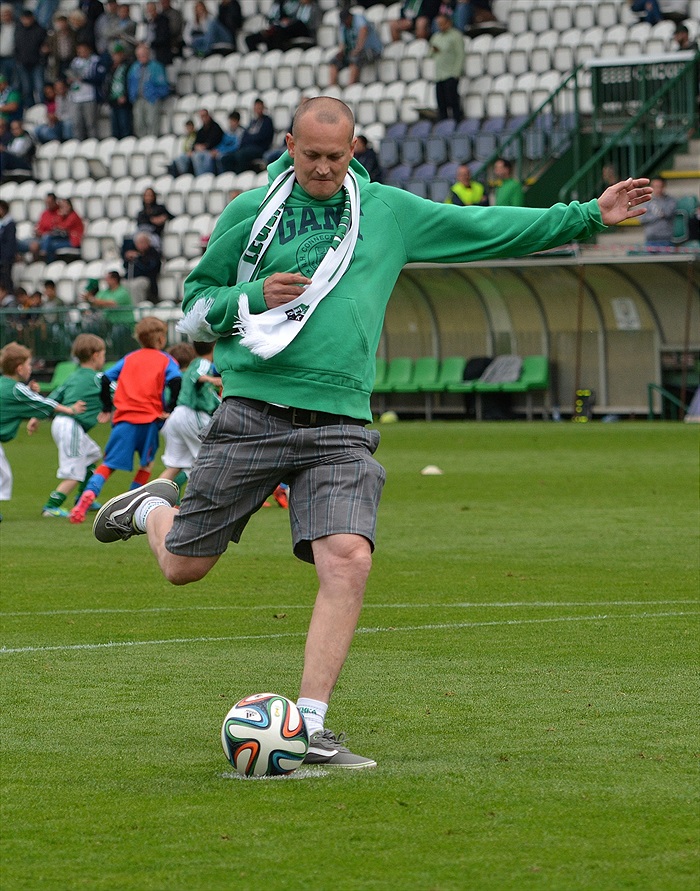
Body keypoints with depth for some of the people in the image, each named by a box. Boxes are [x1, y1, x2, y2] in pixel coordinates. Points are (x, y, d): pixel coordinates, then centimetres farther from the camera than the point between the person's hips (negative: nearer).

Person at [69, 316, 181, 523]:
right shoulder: (165, 360, 8)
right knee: (147, 464, 18)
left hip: (124, 419, 2)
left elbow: (106, 379, 10)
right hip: (150, 418, -2)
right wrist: (169, 409, -5)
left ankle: (89, 493, -23)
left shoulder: (129, 359, 18)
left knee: (108, 464, 3)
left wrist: (107, 407, 19)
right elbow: (176, 381, -12)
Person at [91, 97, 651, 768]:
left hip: (339, 422, 1)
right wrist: (253, 299, -8)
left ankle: (309, 724, -14)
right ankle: (151, 511, 40)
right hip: (253, 412, -1)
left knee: (348, 557, -20)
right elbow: (196, 304, 12)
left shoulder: (389, 212, 10)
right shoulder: (250, 212, 6)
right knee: (185, 566, 3)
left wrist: (589, 216, 10)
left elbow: (494, 229, 14)